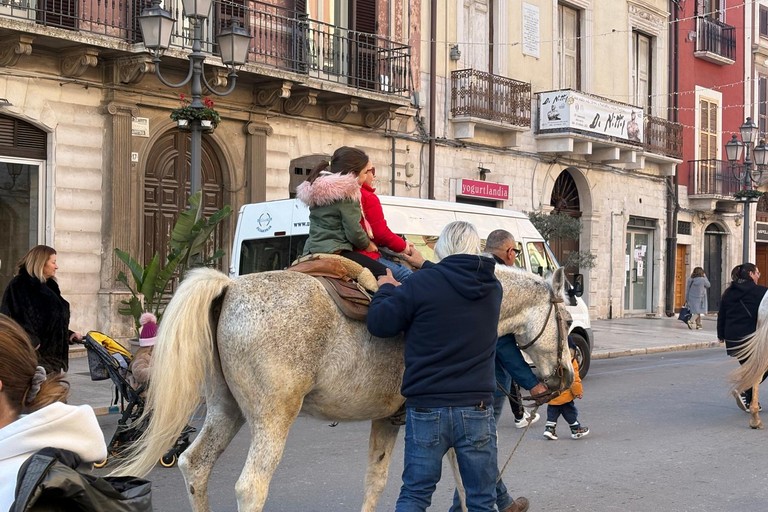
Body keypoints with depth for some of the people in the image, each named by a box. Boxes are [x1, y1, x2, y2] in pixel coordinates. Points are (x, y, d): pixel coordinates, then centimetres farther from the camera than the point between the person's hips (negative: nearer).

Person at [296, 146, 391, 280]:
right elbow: (354, 232, -14)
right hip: (336, 252, -9)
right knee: (384, 274, -10)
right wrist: (368, 245, 6)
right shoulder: (347, 191, -11)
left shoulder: (315, 189, 15)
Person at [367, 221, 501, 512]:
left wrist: (386, 289, 12)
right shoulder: (491, 288, 6)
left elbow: (380, 324, -5)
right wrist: (425, 267, 31)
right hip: (477, 411, 2)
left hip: (427, 410, -2)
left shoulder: (420, 284, -10)